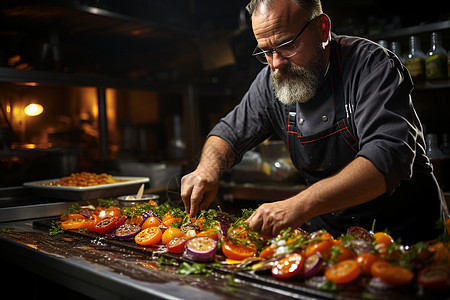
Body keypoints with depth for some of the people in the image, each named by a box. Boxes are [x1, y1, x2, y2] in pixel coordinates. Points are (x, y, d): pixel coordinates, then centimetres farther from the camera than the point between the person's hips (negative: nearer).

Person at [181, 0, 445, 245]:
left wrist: (301, 205, -43)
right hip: (329, 231, 3)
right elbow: (231, 133, 8)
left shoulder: (374, 66, -19)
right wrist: (208, 169, -15)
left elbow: (389, 156, -32)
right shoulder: (271, 80, -2)